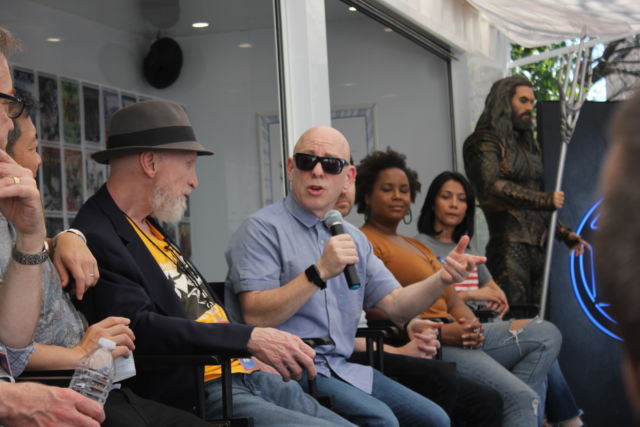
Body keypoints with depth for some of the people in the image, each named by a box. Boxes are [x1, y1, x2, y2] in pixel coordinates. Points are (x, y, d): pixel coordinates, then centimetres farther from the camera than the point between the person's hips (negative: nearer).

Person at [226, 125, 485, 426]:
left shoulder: (353, 238, 17)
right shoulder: (263, 228, -5)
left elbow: (396, 306, 13)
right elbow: (255, 316, -16)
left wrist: (442, 280, -5)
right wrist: (320, 272, -23)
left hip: (341, 368, 7)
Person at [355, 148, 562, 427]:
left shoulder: (418, 246, 28)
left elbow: (453, 302, 20)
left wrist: (472, 326, -4)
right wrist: (439, 332, -19)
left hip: (452, 337, 10)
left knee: (546, 335, -2)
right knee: (523, 398, -22)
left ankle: (502, 402, -15)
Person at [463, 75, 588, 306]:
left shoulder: (529, 145, 24)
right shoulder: (485, 142, -1)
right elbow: (491, 187, -17)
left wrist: (565, 234, 20)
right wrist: (546, 200, -17)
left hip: (538, 249, 8)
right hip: (509, 249, -8)